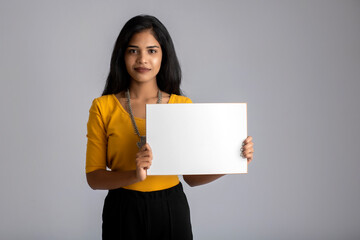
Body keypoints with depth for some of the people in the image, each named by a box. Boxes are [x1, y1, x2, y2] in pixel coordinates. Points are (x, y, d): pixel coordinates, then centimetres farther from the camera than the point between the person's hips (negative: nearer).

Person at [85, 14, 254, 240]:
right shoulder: (103, 107, -4)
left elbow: (192, 176, 4)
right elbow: (94, 177, -6)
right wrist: (135, 175, -23)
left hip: (171, 211, 1)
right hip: (124, 212, -1)